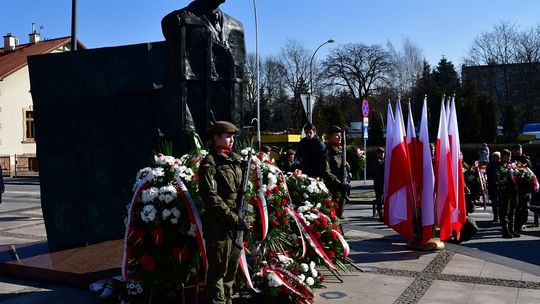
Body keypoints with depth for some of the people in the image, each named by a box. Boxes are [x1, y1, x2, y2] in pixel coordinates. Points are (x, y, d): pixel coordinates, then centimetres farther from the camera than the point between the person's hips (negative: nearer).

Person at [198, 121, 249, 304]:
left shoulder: (236, 160, 13)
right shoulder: (209, 163, -9)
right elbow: (211, 199, -17)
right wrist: (234, 218, -19)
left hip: (236, 224, 7)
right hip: (218, 225, -7)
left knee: (231, 269, 17)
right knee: (218, 271, 0)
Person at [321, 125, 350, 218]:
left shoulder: (341, 150, 16)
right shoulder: (327, 152, -10)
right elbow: (326, 173, -19)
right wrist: (339, 184, -27)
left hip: (343, 190, 8)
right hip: (334, 190, -8)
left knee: (339, 214, 13)